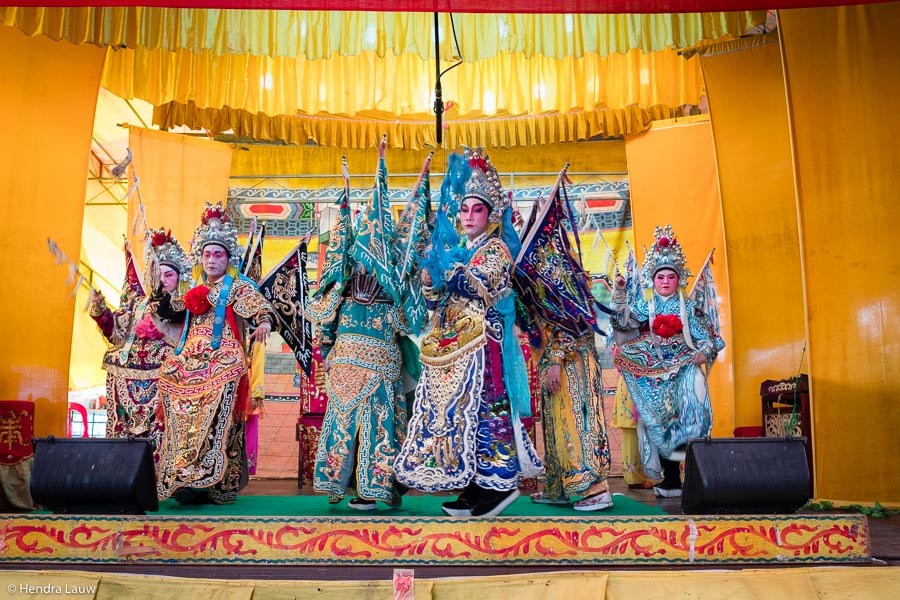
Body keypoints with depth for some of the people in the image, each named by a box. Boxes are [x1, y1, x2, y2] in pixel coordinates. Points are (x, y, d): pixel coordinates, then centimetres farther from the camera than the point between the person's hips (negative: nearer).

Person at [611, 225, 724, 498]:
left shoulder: (690, 307, 8)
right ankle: (671, 480, 2)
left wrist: (705, 352, -18)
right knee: (658, 417, -3)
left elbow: (706, 337, 3)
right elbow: (625, 322, -7)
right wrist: (620, 293, -17)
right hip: (654, 371, 0)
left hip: (683, 368, 0)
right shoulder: (645, 306, 10)